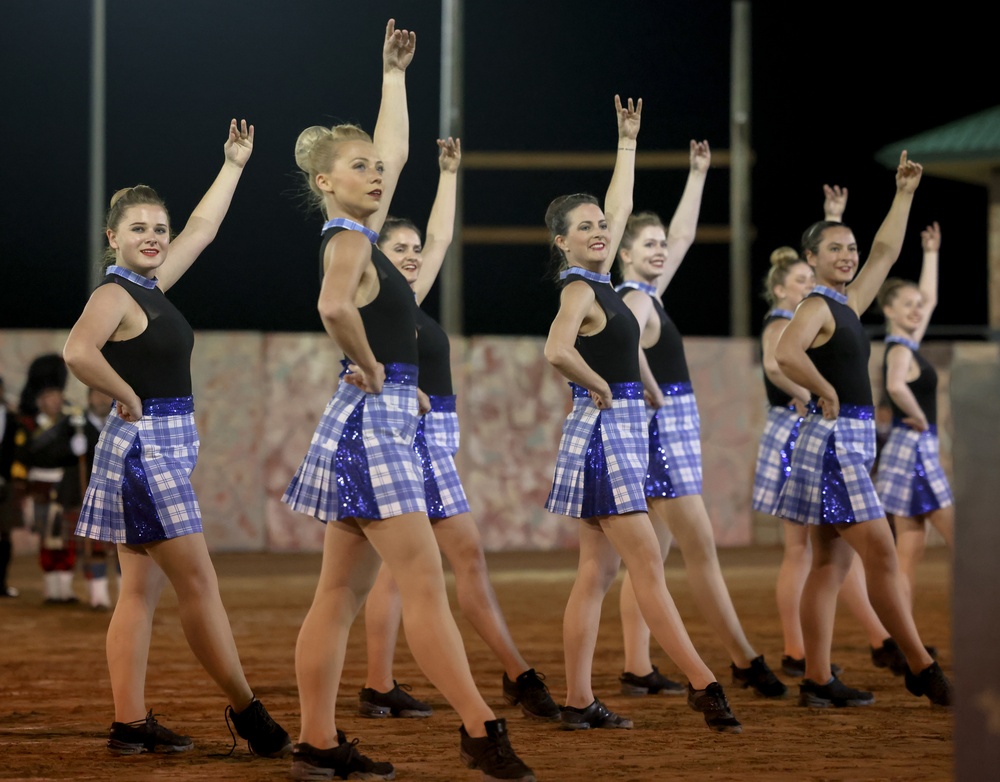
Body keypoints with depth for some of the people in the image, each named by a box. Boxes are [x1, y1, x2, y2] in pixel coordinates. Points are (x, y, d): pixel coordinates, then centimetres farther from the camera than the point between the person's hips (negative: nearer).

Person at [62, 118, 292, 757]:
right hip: (145, 446, -10)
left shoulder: (151, 285, 13)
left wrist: (234, 166, 30)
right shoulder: (114, 294, -14)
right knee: (199, 585, -4)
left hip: (166, 448, 10)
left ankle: (131, 724, 7)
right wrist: (128, 398, -20)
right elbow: (79, 351, -33)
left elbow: (202, 229, 26)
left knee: (143, 590, 7)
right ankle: (247, 710, 1)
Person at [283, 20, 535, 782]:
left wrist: (394, 73, 33)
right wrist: (369, 367, -19)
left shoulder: (361, 233, 15)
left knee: (343, 592, 7)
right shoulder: (348, 241, -11)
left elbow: (395, 152, 29)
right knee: (424, 582, -9)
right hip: (373, 419, -10)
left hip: (378, 422, 10)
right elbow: (334, 306, -34)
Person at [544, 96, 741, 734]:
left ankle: (579, 702, 6)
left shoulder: (597, 282, 13)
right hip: (603, 428, -9)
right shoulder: (578, 290, -13)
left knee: (598, 572, 6)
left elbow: (621, 208, 27)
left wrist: (628, 142, 31)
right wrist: (599, 388, -17)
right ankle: (704, 685, -12)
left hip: (617, 429, 9)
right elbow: (558, 351, -33)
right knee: (647, 565, -10)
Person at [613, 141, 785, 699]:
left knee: (651, 555, 7)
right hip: (663, 426, -10)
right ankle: (745, 662, -6)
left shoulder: (650, 293, 14)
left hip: (671, 428, 10)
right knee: (702, 549, -8)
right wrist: (653, 394, -23)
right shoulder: (635, 300, -13)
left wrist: (699, 174, 29)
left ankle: (638, 670, 6)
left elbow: (684, 237, 27)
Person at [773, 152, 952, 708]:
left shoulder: (848, 305, 16)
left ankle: (818, 680, 6)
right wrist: (827, 394, -19)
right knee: (882, 557, -8)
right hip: (835, 439, -9)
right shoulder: (817, 307, -10)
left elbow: (886, 252, 26)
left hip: (851, 442, 9)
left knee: (831, 566, 6)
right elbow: (787, 353, -30)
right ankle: (922, 669, -5)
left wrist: (905, 194, 27)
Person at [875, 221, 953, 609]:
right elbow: (896, 387, -37)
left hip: (916, 451, 10)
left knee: (909, 551, 5)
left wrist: (931, 254, 32)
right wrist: (920, 419, -21)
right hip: (914, 449, -10)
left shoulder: (907, 345, 14)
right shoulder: (900, 351, -14)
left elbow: (930, 299, 30)